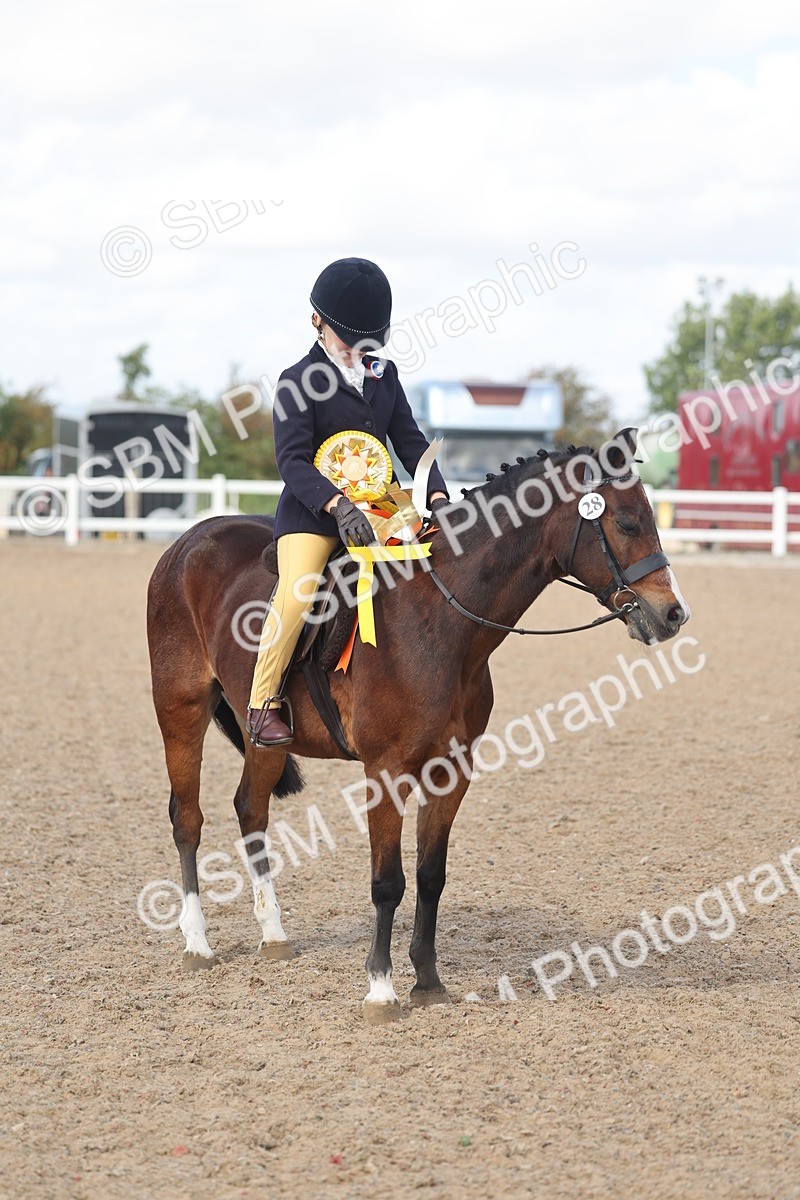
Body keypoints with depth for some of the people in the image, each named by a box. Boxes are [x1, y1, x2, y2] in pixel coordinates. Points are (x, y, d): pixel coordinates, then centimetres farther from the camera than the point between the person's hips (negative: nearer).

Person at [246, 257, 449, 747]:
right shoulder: (299, 382, -4)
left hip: (375, 507, 6)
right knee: (296, 595, -27)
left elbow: (411, 442, 12)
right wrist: (337, 505, -29)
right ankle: (264, 702, -13)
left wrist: (438, 497, -6)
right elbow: (293, 460, -14)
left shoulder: (384, 375, 14)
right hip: (312, 510, -6)